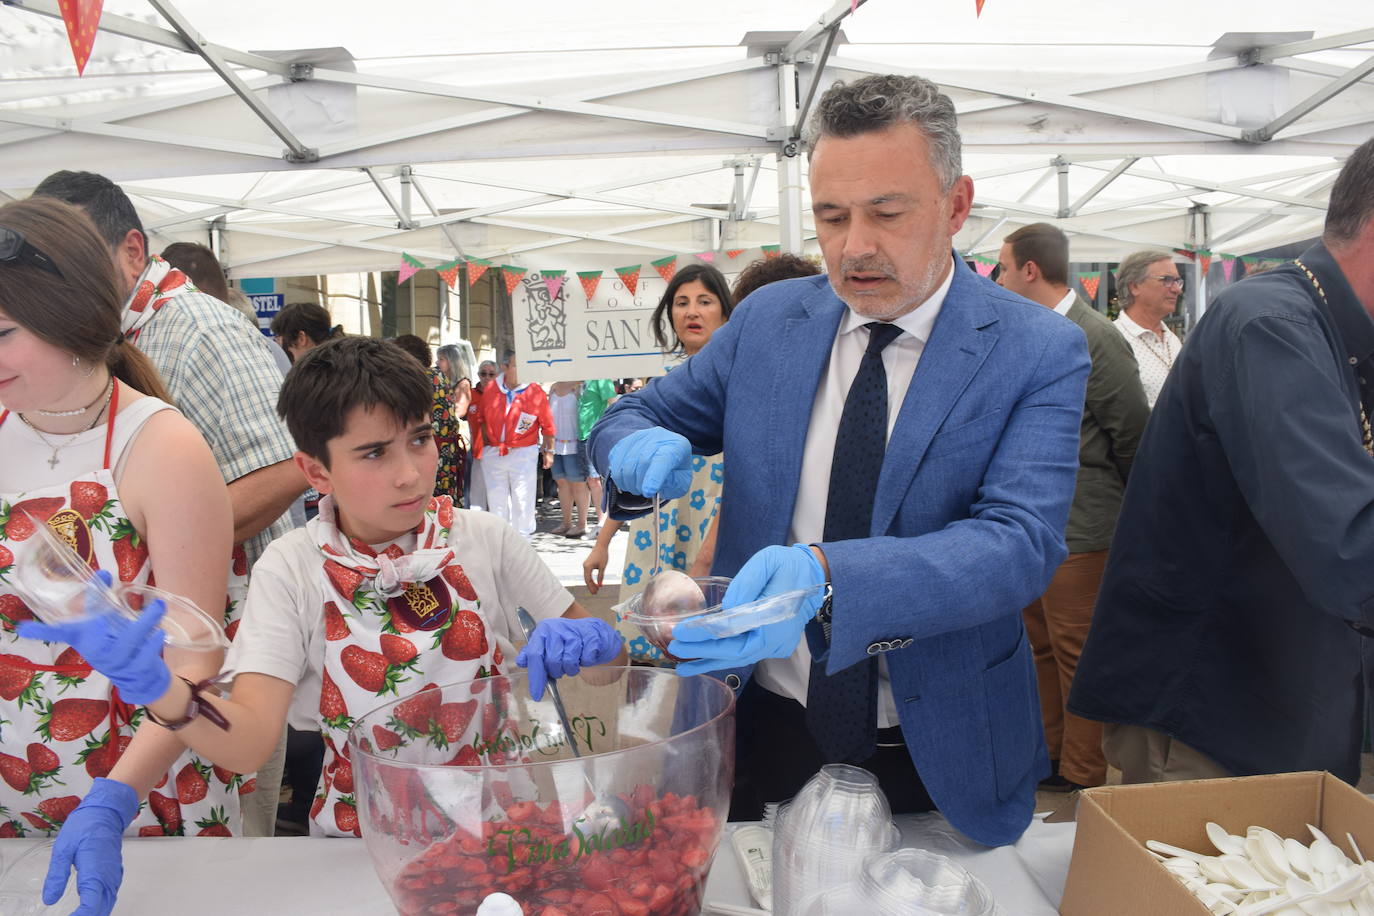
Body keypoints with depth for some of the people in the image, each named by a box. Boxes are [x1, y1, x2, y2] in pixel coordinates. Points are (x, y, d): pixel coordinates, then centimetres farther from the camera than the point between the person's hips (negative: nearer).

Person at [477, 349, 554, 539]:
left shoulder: (536, 392, -9)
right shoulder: (491, 388, 0)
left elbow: (547, 424, -2)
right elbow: (483, 419, 13)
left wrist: (549, 451, 1)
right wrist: (486, 443, 12)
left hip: (523, 453, -3)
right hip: (493, 453, 3)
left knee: (522, 501, 1)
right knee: (496, 501, 13)